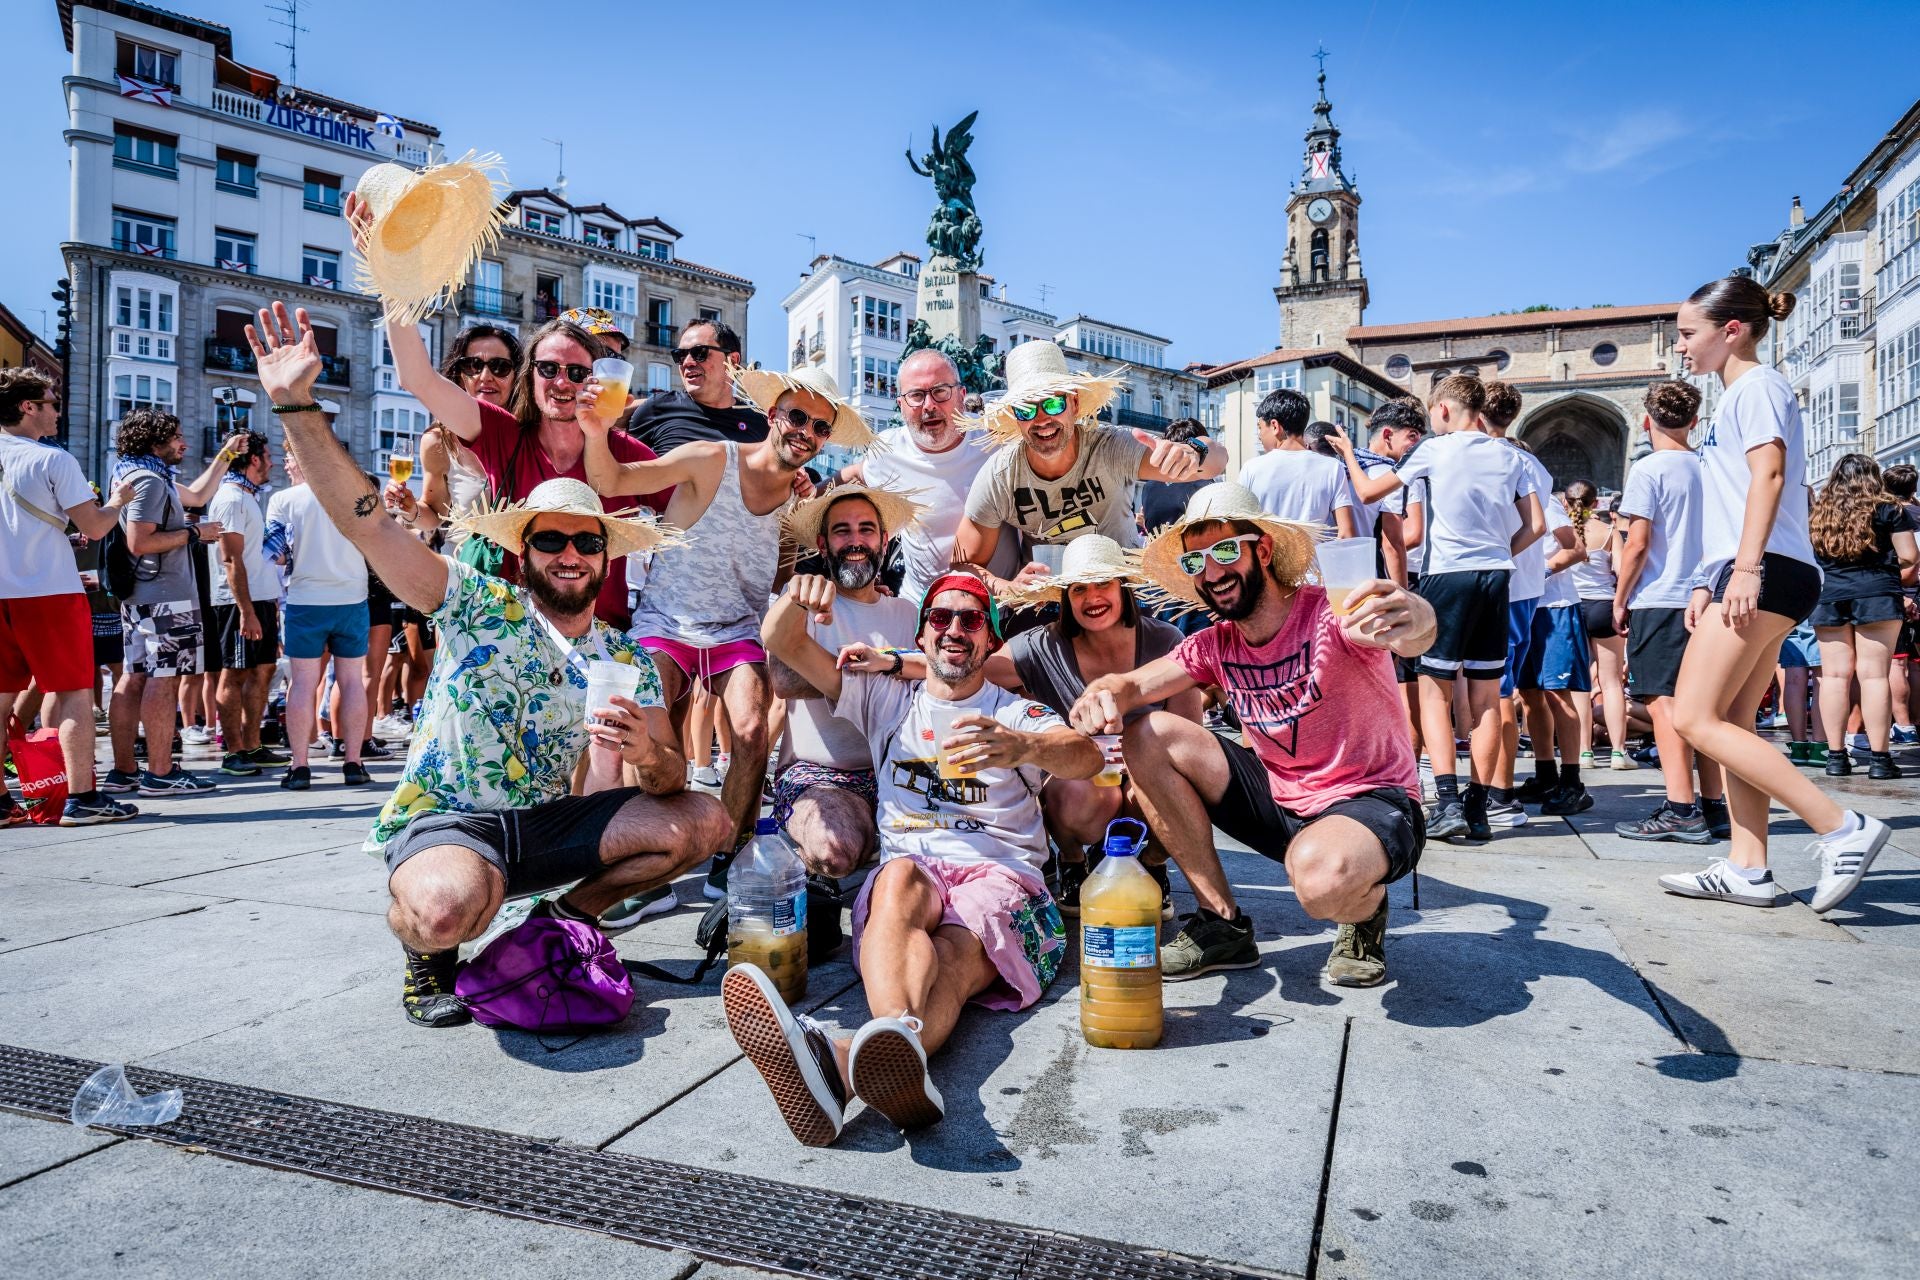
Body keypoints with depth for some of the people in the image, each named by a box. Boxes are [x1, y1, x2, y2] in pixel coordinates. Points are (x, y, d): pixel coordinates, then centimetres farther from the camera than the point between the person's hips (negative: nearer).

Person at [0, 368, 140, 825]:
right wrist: (118, 501, 9)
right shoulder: (53, 460, -9)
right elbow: (95, 528, -10)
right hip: (50, 593, -6)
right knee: (75, 694, -1)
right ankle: (81, 798, -2)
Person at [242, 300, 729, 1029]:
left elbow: (673, 783, -3)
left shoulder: (629, 663, 3)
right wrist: (295, 403, -23)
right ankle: (423, 950, 0)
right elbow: (365, 523, -15)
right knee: (451, 906, -39)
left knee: (703, 823, -12)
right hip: (443, 825, -4)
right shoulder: (479, 608, -6)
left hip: (545, 825, 5)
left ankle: (568, 916, 10)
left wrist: (650, 755, -27)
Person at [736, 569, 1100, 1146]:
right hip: (909, 869, 1)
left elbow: (1087, 758, -8)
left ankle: (844, 1060, -68)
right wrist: (797, 595, -8)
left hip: (1000, 872, -1)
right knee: (899, 877, -37)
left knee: (954, 951, -36)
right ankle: (897, 1037, -67)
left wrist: (1024, 747, -33)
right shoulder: (887, 700, 23)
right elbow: (781, 643, 17)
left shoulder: (1017, 714, 16)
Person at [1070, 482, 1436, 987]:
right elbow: (1134, 683, -10)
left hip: (1375, 804, -6)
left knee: (1322, 876, -41)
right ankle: (1223, 925, 0)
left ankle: (1367, 909, 2)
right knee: (1147, 737, -9)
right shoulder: (1215, 646, -1)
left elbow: (1418, 630, -39)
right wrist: (1104, 693, -35)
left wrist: (1411, 617, -65)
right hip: (1280, 803, 6)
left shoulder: (1330, 613, -19)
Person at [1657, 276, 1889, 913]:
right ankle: (1747, 868, 6)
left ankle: (1842, 827, -12)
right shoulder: (1735, 396, 26)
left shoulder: (1757, 384, -3)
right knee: (1730, 721, 6)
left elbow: (1769, 474, -17)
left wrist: (1746, 567, -25)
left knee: (1694, 717, -14)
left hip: (1766, 572, -10)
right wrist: (1709, 582, 24)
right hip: (1751, 578, 10)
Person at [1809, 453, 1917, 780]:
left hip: (1827, 597, 2)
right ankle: (1879, 758, -3)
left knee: (1834, 675, 3)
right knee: (1874, 674, -3)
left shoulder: (1818, 513, 10)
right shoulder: (1888, 510, 3)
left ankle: (1836, 756, 3)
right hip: (1876, 595, -2)